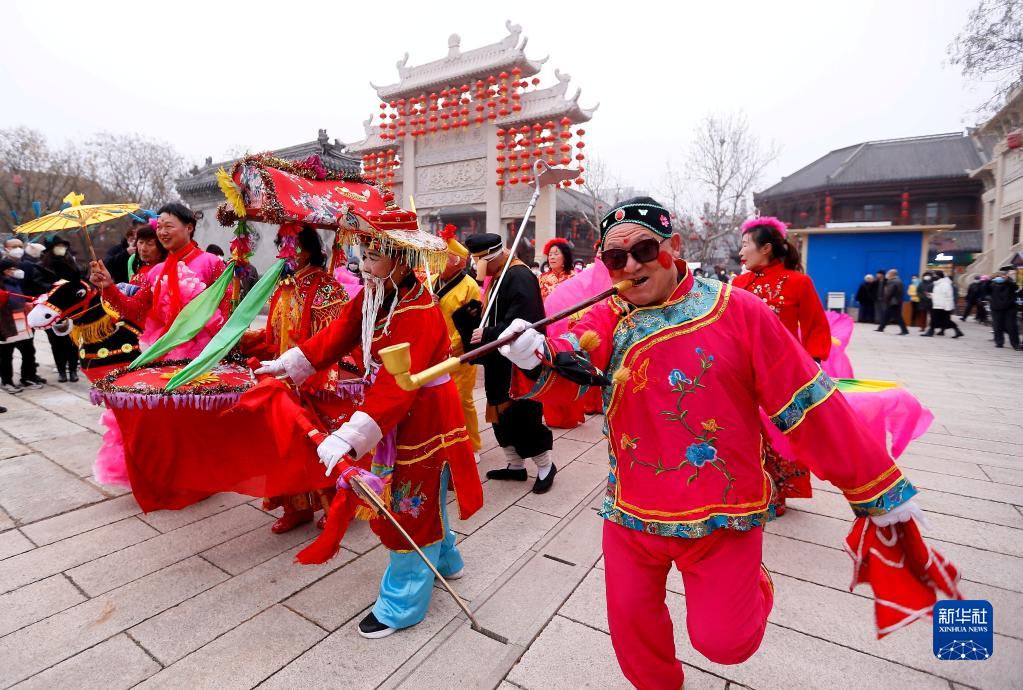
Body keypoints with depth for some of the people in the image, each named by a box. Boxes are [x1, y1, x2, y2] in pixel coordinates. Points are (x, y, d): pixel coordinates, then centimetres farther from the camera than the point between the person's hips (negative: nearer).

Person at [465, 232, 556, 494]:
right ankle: (515, 465, 30)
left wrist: (487, 335, -25)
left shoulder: (520, 277, -18)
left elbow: (521, 323, -27)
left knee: (524, 416, 0)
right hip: (501, 363, 10)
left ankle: (545, 467, 20)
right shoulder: (500, 276, 13)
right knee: (502, 414, 15)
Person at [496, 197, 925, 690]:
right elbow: (567, 367, -22)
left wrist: (879, 487, -2)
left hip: (723, 516, -2)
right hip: (632, 512, 3)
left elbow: (807, 403, -8)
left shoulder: (737, 310, -11)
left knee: (723, 642, 6)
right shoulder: (608, 318, -4)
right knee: (630, 621, 17)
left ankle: (751, 586, 39)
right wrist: (536, 357, -45)